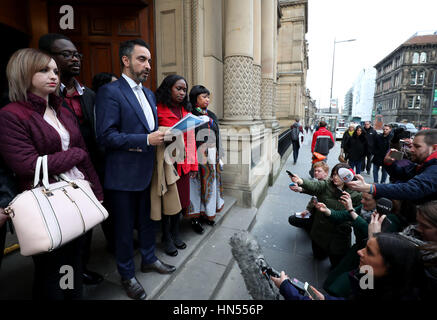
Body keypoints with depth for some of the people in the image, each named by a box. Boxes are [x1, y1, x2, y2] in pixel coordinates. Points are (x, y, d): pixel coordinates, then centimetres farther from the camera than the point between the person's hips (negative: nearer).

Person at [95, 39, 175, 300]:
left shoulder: (149, 94, 13)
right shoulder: (110, 92, -12)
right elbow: (106, 136, -20)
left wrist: (161, 137, -1)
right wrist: (146, 139, -23)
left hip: (147, 172, 7)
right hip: (124, 176, -7)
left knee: (148, 221, 22)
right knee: (125, 228, 11)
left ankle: (149, 260, 44)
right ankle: (127, 275, 33)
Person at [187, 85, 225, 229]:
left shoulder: (212, 116, 12)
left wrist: (220, 158, 13)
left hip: (212, 157, 6)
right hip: (197, 157, -6)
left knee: (210, 183, 12)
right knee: (197, 184, 3)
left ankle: (207, 213, 27)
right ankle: (196, 213, 18)